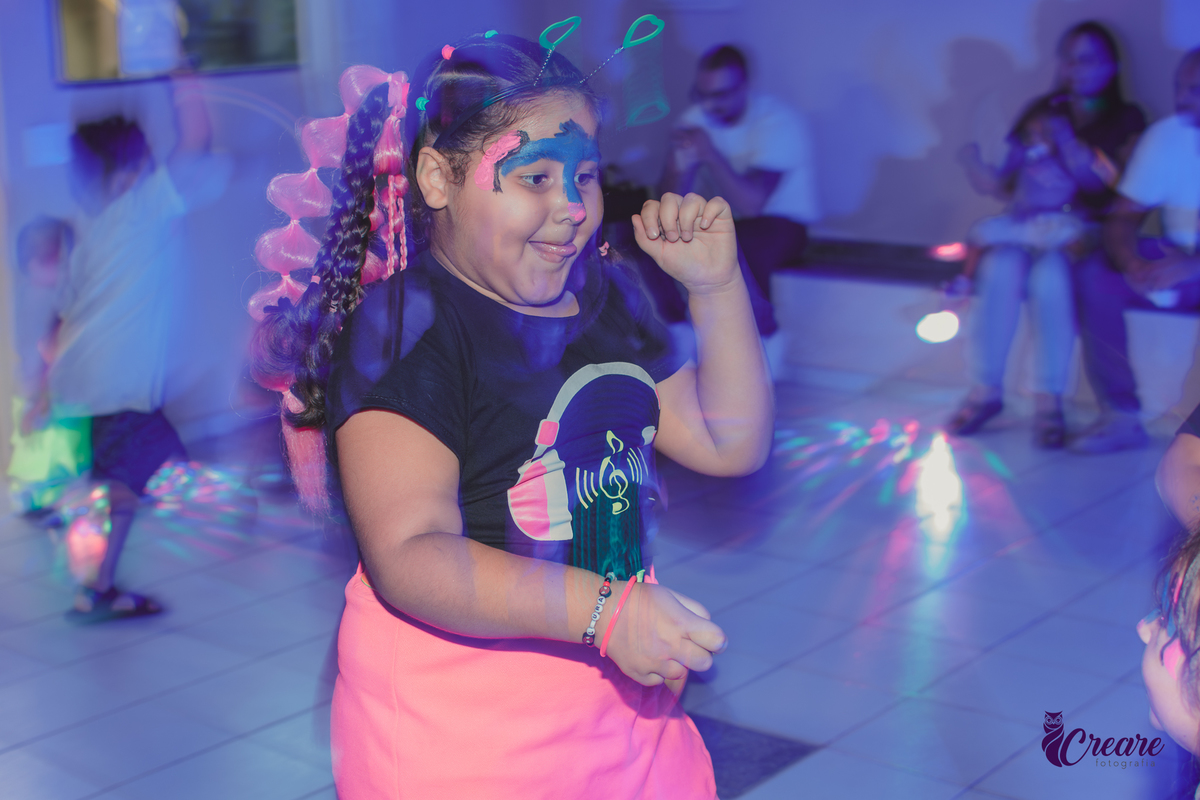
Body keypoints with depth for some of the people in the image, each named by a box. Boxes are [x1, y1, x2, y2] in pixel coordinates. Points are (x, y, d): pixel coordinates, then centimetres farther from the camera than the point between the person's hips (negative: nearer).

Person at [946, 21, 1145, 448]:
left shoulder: (1125, 119, 8)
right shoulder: (1040, 112, 18)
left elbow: (1120, 189, -6)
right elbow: (1011, 184, 13)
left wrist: (1068, 146, -15)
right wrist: (983, 175, -9)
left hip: (1078, 229, -3)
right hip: (1023, 223, 3)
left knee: (1049, 273, -36)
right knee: (1001, 268, -31)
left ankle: (1050, 400, -28)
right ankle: (986, 390, -22)